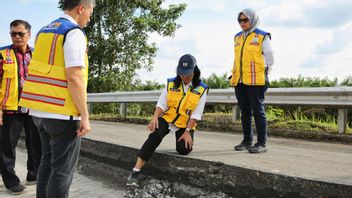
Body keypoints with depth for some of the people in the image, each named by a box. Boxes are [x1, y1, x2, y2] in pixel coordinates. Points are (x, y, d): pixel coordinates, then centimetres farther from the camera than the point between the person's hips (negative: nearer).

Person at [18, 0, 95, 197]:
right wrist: (85, 116, -15)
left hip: (40, 110, 8)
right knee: (63, 169, 1)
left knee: (48, 162, 19)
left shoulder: (44, 31, 14)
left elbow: (42, 72, 17)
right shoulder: (74, 32, -12)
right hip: (63, 113, -8)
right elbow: (74, 78, -19)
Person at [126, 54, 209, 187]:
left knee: (184, 150, -20)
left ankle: (181, 139, 21)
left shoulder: (201, 89, -8)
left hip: (185, 125, 0)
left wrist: (187, 131, -16)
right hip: (167, 118, 1)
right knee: (154, 136, -26)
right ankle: (135, 172, -27)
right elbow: (161, 104, -1)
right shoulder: (171, 83, -2)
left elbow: (196, 114, -9)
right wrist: (155, 117, -19)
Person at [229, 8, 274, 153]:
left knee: (258, 112, -4)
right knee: (245, 112, 11)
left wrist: (263, 76, -1)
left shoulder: (262, 37, -2)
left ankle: (262, 144, 0)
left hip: (255, 81, -6)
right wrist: (234, 76, 16)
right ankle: (247, 141, 20)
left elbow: (270, 59, 0)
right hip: (239, 82, 6)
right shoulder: (237, 37, 16)